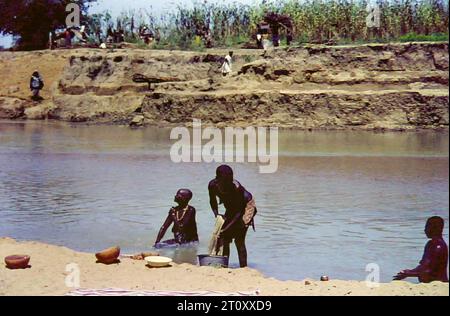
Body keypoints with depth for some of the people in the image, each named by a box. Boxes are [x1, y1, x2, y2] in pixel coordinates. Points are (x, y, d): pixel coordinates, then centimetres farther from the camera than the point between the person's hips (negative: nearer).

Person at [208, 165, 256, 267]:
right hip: (230, 209, 5)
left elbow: (239, 210, -30)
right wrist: (216, 215, -16)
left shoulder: (236, 187, -35)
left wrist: (227, 228, -34)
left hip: (244, 207, -5)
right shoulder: (212, 185, -22)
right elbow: (213, 201, -1)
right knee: (224, 238, -1)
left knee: (239, 240, -15)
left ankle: (243, 267, -13)